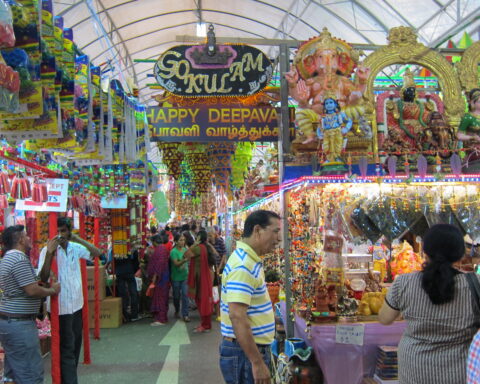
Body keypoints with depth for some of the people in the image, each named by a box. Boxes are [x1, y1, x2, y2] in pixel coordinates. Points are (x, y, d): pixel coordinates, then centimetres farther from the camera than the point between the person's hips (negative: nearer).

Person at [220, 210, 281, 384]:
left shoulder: (249, 260, 10)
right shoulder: (243, 266, -21)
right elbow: (237, 316, -28)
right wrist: (257, 362, -27)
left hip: (252, 348, 9)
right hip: (245, 352, -9)